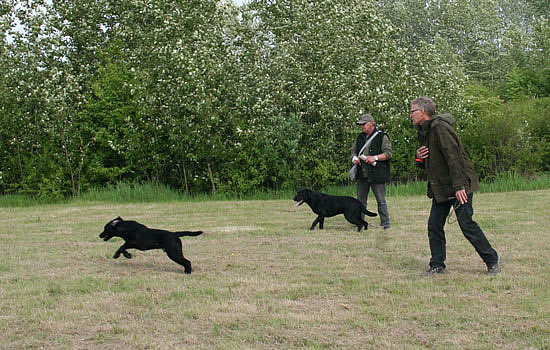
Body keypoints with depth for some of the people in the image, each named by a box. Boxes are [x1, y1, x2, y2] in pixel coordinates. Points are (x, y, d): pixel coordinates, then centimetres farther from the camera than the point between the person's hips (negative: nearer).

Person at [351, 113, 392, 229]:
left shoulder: (382, 137, -2)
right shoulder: (359, 138, 16)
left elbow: (388, 153, -7)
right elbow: (353, 151, 22)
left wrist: (375, 157, -19)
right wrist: (354, 158, -1)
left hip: (377, 175, -6)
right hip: (362, 176, 6)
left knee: (381, 201, -3)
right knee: (361, 200, 10)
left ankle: (385, 223, 2)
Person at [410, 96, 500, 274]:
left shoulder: (440, 128, -16)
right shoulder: (423, 132, 13)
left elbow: (453, 157, -23)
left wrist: (459, 186, -27)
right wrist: (419, 157, 0)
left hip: (460, 186, -9)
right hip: (440, 188, 9)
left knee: (466, 224, -7)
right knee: (434, 225, 4)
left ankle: (492, 260, 6)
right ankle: (437, 265, 10)